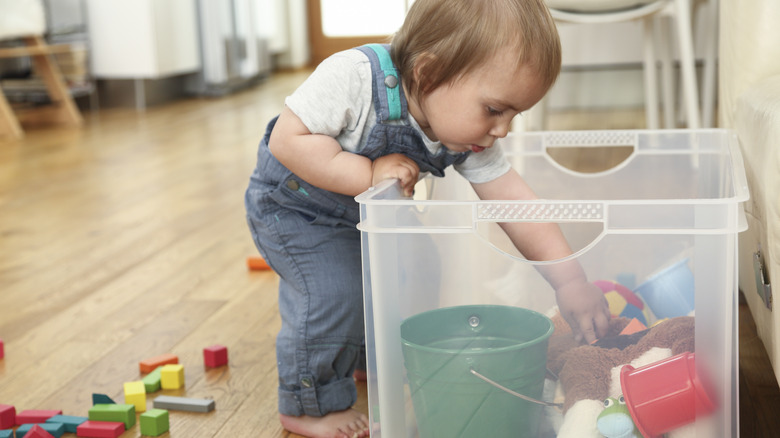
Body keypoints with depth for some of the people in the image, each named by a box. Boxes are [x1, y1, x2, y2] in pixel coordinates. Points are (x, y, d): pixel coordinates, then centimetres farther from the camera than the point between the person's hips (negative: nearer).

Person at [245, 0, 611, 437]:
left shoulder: (469, 138, -20)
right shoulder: (355, 77, -39)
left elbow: (515, 201, -17)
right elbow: (287, 139, -37)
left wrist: (569, 278, -22)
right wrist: (368, 174, -40)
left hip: (372, 213, 7)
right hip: (295, 205, -6)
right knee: (335, 295, -19)